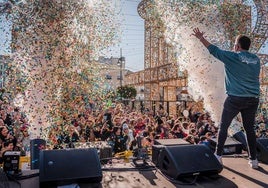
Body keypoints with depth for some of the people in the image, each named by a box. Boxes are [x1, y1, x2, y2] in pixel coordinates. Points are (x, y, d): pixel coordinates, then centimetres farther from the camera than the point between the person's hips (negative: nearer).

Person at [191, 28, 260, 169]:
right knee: (250, 129, 13)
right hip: (253, 99, 5)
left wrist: (201, 38, 13)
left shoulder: (232, 57, -8)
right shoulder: (256, 59, 7)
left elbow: (213, 49, 1)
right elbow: (255, 77, 18)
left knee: (223, 127, 9)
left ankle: (218, 156, 14)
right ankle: (253, 160, 18)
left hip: (235, 99, -4)